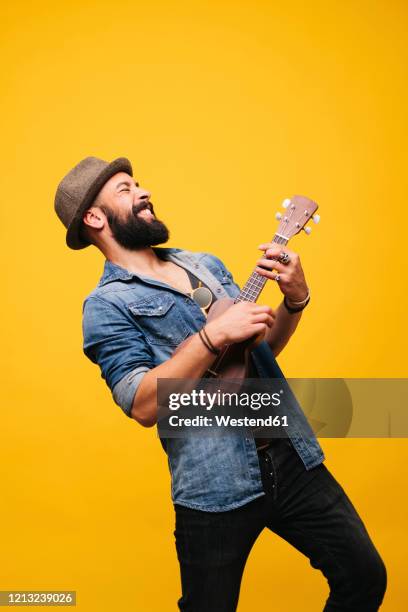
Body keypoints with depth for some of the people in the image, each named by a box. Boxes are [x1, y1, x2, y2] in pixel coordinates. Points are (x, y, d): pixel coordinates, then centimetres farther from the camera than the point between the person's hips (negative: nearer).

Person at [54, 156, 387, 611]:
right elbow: (142, 405, -17)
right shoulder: (107, 304, -6)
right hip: (216, 484, -5)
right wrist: (215, 335, -22)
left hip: (293, 454, 6)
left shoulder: (208, 264, 14)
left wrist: (294, 300, 1)